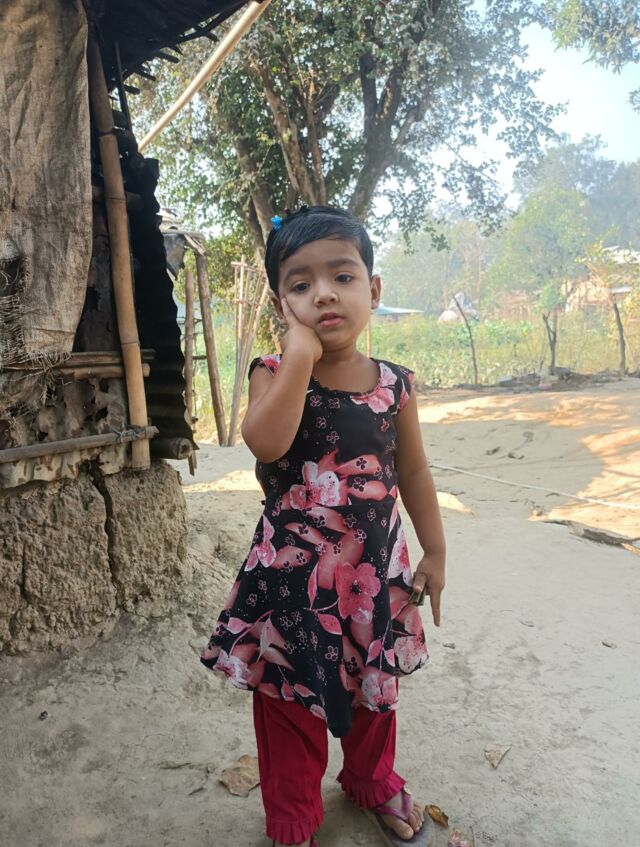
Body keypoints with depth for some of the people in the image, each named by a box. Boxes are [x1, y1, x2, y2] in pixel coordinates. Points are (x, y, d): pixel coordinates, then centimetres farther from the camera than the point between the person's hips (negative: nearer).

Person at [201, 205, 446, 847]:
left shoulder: (393, 384, -5)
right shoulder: (273, 373, -11)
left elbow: (412, 470, 4)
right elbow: (266, 442, -32)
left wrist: (434, 551, 8)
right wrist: (301, 351, -30)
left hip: (375, 565, 3)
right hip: (293, 571, -2)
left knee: (375, 689, 23)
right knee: (290, 702, 14)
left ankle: (373, 782, 53)